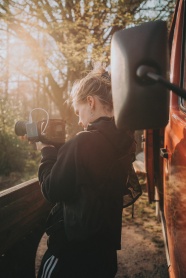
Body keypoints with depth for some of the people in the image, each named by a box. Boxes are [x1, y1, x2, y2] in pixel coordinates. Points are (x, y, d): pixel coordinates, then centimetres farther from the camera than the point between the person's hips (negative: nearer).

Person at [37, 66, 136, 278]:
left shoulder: (84, 142, -24)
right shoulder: (124, 140, 2)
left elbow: (52, 191, -17)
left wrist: (47, 150, -5)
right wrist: (57, 149, 6)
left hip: (72, 247, -8)